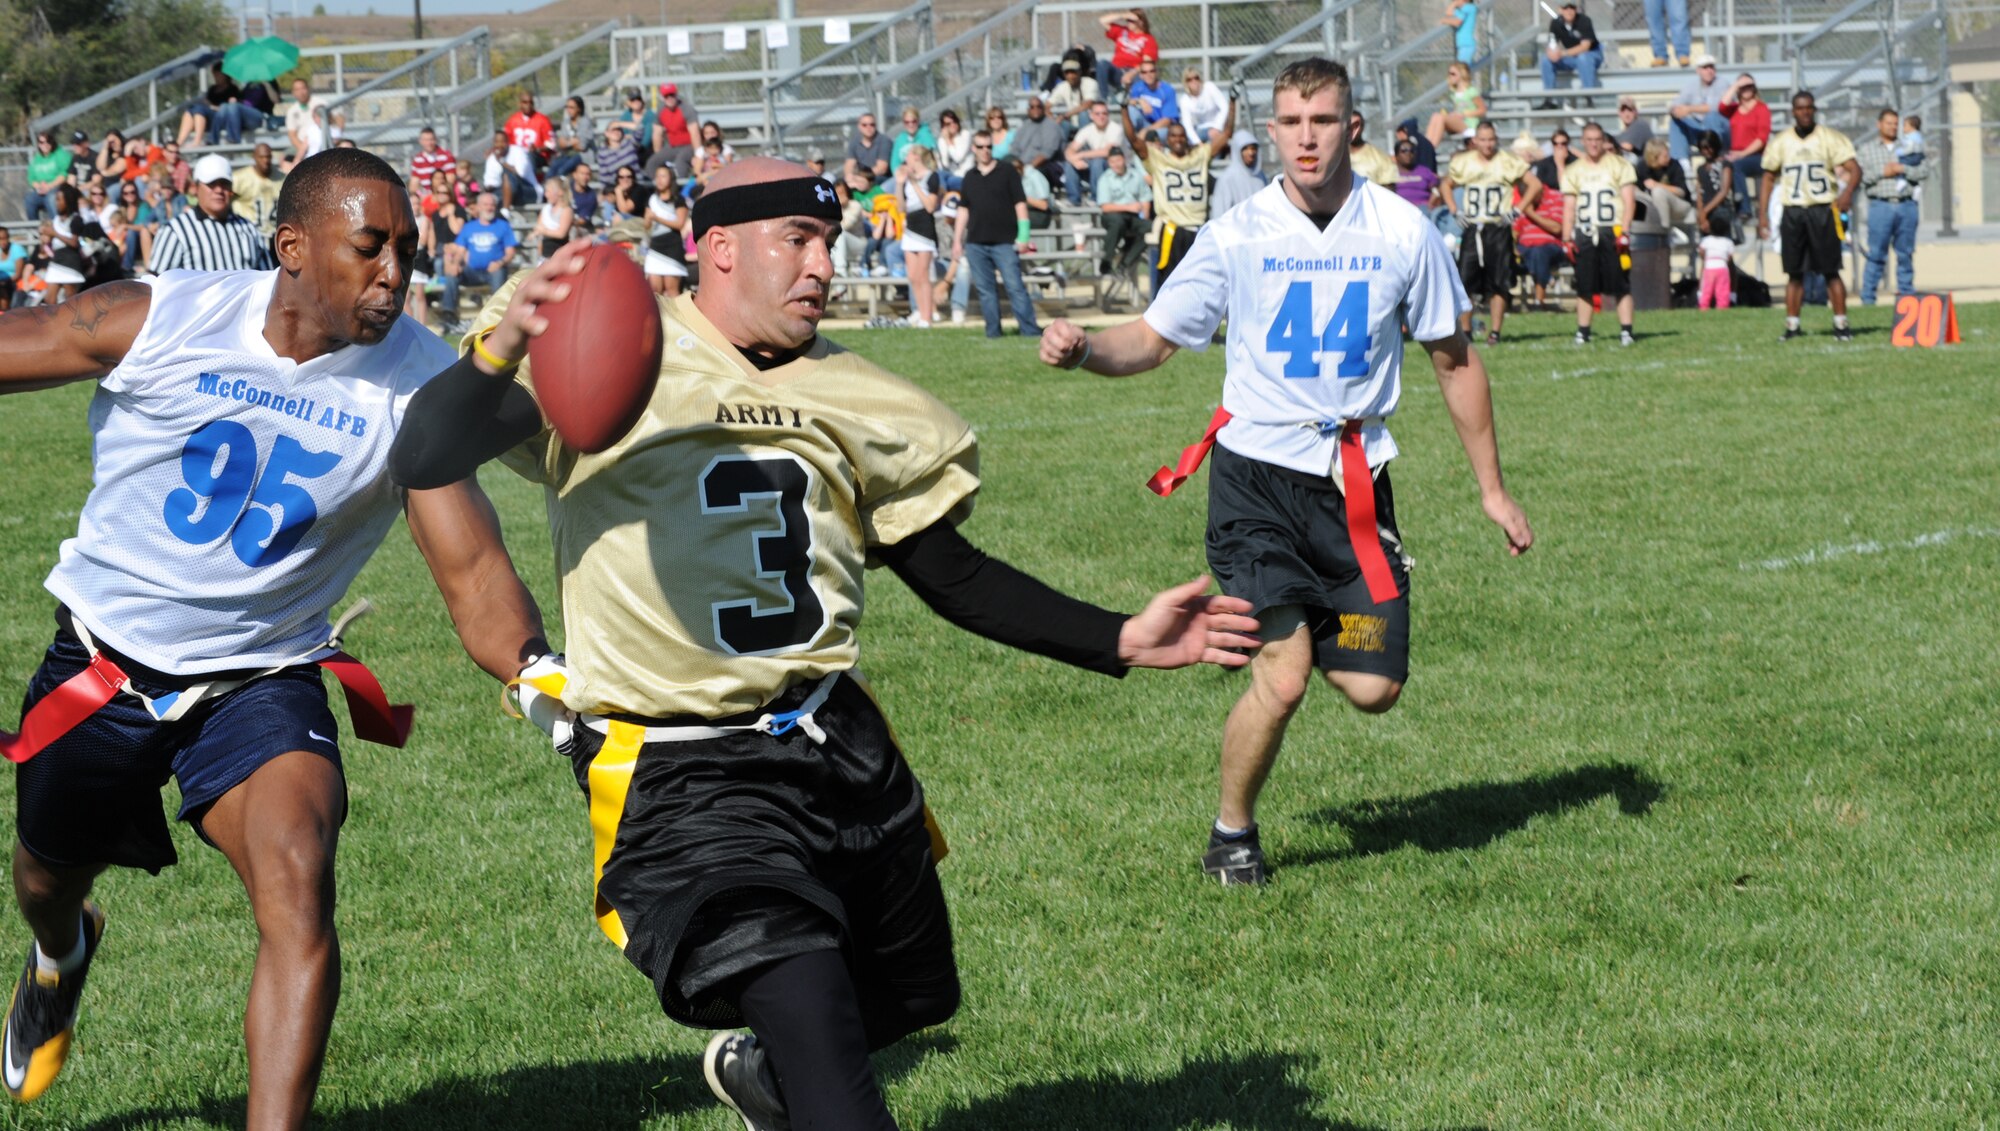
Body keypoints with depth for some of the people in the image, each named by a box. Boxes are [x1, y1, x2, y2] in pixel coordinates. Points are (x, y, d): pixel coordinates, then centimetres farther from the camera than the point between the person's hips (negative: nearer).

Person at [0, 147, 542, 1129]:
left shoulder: (420, 385, -15)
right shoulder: (157, 321, -17)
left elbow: (472, 569, -18)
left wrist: (539, 675, -36)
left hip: (261, 675, -1)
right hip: (106, 656, 1)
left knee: (298, 885, -26)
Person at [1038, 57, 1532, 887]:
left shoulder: (1403, 232, -1)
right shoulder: (1237, 235, -5)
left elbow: (1453, 360, 10)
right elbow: (1154, 338, 2)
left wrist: (1492, 488, 12)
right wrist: (1083, 350, -20)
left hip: (1354, 482, 2)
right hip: (1257, 474, -2)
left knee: (1374, 688, -4)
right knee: (1281, 680, -14)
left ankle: (1315, 638, 32)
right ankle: (1232, 835, 11)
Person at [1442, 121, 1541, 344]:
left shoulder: (1508, 162, -2)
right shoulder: (1463, 162, 7)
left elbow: (1535, 185, 2)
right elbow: (1445, 185, 23)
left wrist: (1517, 210, -6)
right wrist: (1454, 210, 9)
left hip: (1499, 231, -2)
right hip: (1472, 230, 2)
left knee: (1498, 284, -2)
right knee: (1465, 282, -3)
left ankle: (1494, 332, 5)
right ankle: (1465, 332, 7)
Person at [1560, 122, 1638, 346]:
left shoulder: (1619, 166, 2)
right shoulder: (1573, 170, 11)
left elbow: (1629, 201, -2)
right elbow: (1569, 207, 12)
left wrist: (1624, 232, -12)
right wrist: (1566, 239, 4)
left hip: (1612, 232, -3)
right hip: (1584, 233, 3)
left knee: (1621, 285, -5)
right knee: (1584, 287, 3)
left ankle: (1626, 331, -4)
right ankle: (1582, 332, 9)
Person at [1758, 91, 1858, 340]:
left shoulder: (1830, 138, 0)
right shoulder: (1781, 141, 9)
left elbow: (1854, 169, -7)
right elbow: (1769, 178, 15)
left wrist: (1848, 191, -28)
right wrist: (1762, 214, 8)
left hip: (1823, 210, -2)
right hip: (1792, 212, 2)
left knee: (1831, 271, -2)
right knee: (1794, 272, 4)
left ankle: (1841, 324, 2)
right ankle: (1792, 326, 8)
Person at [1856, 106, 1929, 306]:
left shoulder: (1908, 147, 15)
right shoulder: (1866, 149, 10)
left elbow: (1925, 170, 6)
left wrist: (1903, 169, -6)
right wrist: (1881, 173, -7)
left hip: (1907, 205, 2)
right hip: (1880, 205, -2)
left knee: (1906, 253, 4)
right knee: (1876, 254, -6)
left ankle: (1906, 294, 10)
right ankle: (1867, 297, -5)